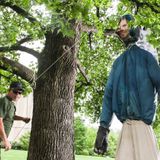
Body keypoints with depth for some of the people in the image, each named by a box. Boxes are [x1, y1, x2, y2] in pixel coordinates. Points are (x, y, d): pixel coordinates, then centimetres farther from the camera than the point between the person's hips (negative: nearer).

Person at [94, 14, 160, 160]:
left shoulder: (145, 56, 3)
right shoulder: (118, 62, 16)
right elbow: (109, 93, 12)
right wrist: (103, 127, 3)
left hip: (143, 122, -4)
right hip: (126, 125, 4)